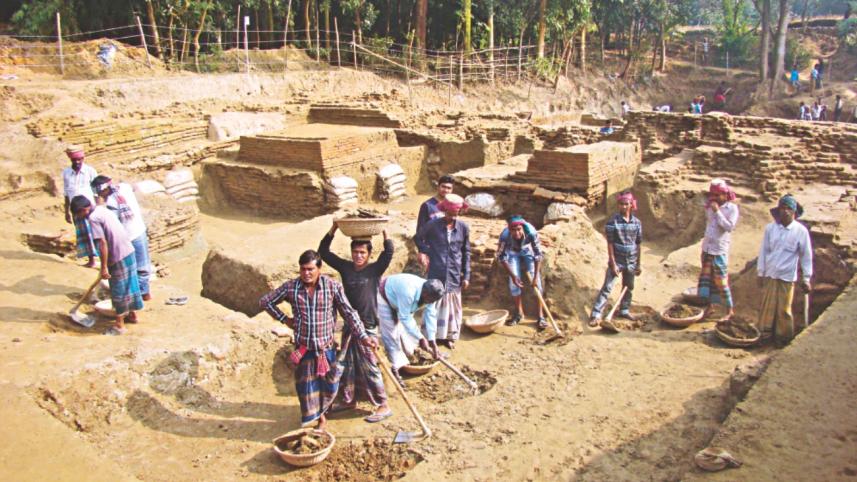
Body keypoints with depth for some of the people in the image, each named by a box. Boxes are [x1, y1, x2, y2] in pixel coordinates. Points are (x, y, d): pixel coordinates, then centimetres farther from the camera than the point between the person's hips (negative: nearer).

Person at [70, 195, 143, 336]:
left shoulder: (93, 218, -15)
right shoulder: (102, 208, 11)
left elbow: (103, 243, -20)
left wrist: (104, 267, -15)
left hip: (118, 257, -9)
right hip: (129, 250, 9)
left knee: (118, 290, 2)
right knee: (128, 284, 20)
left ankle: (119, 325, 11)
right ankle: (132, 315, 34)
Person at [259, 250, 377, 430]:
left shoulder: (333, 286, -11)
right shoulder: (290, 287, -8)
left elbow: (349, 313, -7)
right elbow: (265, 302, 5)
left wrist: (363, 337, -11)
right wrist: (284, 319, 0)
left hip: (326, 346, 0)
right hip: (303, 348, 0)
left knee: (330, 385, 10)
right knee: (307, 386, 8)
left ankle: (320, 413, 39)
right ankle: (319, 417, 31)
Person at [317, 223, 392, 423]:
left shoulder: (375, 270, -7)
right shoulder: (345, 267, 3)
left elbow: (389, 252, -23)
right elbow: (323, 251, 2)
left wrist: (384, 229, -19)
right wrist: (333, 229, -5)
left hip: (367, 327, -5)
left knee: (369, 367, -3)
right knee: (347, 365, 15)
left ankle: (383, 406, 7)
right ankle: (349, 400, 33)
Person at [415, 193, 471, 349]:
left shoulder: (464, 227, -1)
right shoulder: (432, 225, -7)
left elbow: (466, 252, 7)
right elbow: (419, 238, 11)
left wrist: (466, 275, 6)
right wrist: (423, 251, -7)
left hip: (454, 275, 3)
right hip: (436, 273, -2)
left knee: (453, 306, 10)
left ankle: (449, 336, 26)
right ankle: (429, 336, 15)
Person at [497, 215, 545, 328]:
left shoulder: (531, 232, -39)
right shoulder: (505, 236, -37)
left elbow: (538, 254, -29)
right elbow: (501, 256, -22)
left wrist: (536, 276, -31)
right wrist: (513, 275, -24)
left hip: (528, 251, -1)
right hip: (513, 252, 1)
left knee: (535, 282, -10)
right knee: (514, 281, -3)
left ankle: (541, 316, -4)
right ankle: (519, 313, 16)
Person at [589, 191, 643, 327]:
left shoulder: (637, 223, 2)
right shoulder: (613, 221, -10)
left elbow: (638, 244, 8)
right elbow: (610, 244, -11)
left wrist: (638, 264, 10)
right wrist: (613, 264, -14)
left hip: (631, 262, 5)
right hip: (616, 260, -4)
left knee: (629, 287, 16)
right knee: (607, 287, -8)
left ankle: (624, 310, 35)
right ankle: (596, 315, -8)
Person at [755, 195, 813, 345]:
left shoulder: (801, 231, -6)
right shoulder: (770, 228, -2)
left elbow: (806, 256, -1)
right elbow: (764, 251, 5)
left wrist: (806, 278, -1)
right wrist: (760, 273, 5)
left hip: (787, 276, -1)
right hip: (770, 275, 2)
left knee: (784, 309, 5)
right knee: (767, 305, 6)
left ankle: (783, 336, 19)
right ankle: (765, 334, 19)